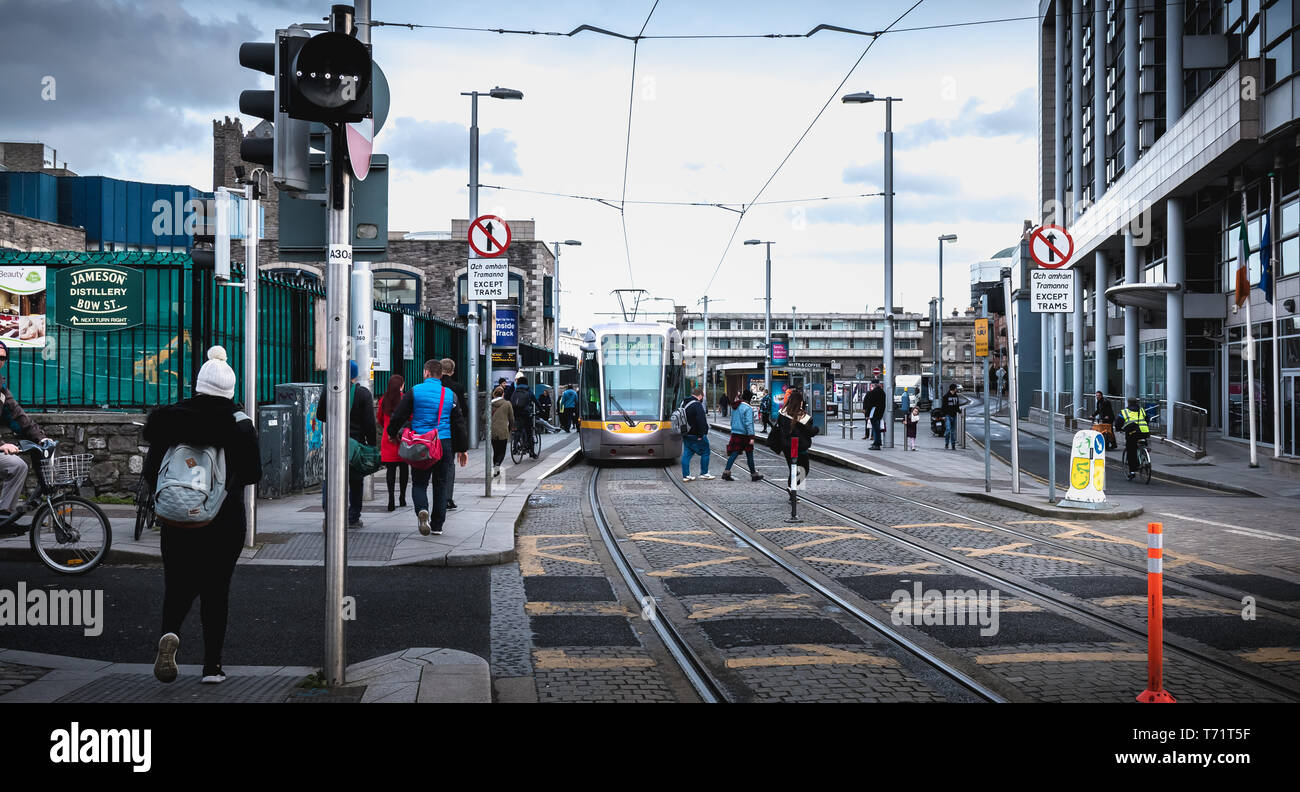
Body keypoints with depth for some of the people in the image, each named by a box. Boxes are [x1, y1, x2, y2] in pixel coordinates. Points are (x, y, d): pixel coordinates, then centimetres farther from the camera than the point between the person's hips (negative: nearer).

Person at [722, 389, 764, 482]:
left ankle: (726, 472, -6)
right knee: (749, 455, 6)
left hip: (735, 433, 6)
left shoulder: (734, 407, 9)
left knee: (734, 453, 5)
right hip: (745, 435, -6)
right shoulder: (748, 408, -15)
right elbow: (749, 423, -19)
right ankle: (754, 474, 16)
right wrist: (751, 437, -20)